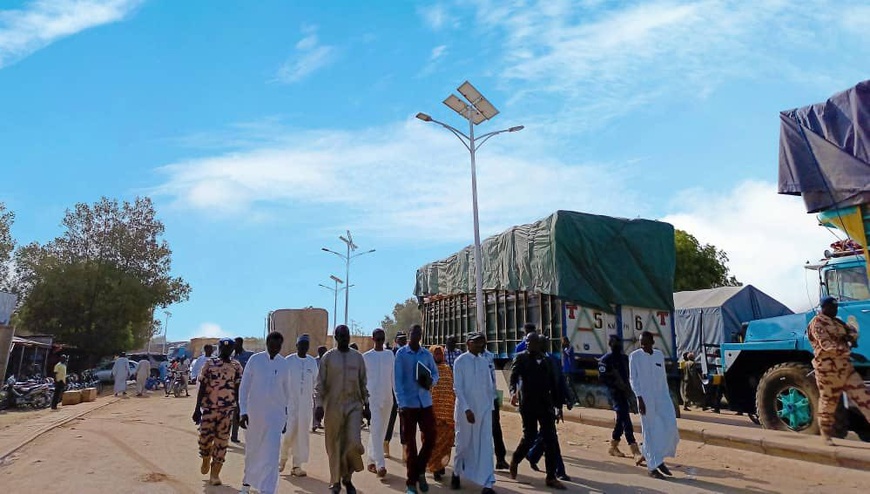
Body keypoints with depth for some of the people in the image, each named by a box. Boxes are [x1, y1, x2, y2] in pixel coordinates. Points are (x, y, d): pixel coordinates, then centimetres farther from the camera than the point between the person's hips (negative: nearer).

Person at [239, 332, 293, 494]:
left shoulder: (284, 364, 0)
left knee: (271, 454, -9)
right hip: (254, 413, 0)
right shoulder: (255, 360, -5)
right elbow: (244, 387, -3)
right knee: (252, 451, 16)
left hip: (276, 415, 0)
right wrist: (243, 412, -10)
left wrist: (286, 416, 11)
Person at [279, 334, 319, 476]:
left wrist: (314, 400, 9)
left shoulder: (312, 362, 5)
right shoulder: (289, 360, -4)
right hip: (290, 402, -3)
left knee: (302, 434, 4)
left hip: (306, 404, 3)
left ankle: (297, 465, 13)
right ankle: (283, 457, 23)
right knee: (289, 432, -4)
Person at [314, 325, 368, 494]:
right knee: (334, 445, 5)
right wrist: (318, 405, -10)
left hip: (354, 405, 1)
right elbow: (320, 384, -2)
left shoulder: (358, 357, 7)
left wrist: (366, 404, 8)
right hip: (333, 406, -1)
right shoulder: (328, 357, -1)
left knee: (354, 442, -8)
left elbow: (363, 383, 11)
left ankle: (347, 477, 16)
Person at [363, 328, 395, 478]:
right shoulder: (366, 356, -2)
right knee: (376, 430, -10)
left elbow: (394, 376, 9)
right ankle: (380, 464, -9)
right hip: (372, 397, -3)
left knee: (381, 431, 10)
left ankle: (372, 460, 23)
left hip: (387, 397, 4)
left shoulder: (390, 355, 6)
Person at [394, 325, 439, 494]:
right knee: (410, 443, 6)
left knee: (430, 437, 3)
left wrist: (431, 381, -10)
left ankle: (420, 471, 27)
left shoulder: (427, 354, 6)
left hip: (425, 402, 3)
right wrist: (401, 403, -15)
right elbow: (397, 380, -8)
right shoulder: (401, 353, -5)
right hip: (408, 404, -3)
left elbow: (435, 373, 14)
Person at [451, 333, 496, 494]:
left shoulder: (485, 361, 6)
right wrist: (466, 409, -17)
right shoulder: (460, 361, -7)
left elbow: (489, 386, 11)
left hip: (484, 409, 3)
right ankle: (456, 473, 34)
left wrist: (491, 406, 7)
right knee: (463, 443, 10)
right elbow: (458, 387, -11)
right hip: (466, 408, -3)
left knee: (485, 445, 0)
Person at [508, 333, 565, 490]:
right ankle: (515, 460, 30)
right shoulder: (521, 358, -1)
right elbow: (514, 376, -14)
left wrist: (555, 401, 8)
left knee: (550, 439, 1)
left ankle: (551, 477, 8)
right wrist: (513, 392, -33)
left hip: (545, 403, 4)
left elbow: (552, 381, 13)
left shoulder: (545, 359, 11)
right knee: (530, 436, 2)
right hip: (528, 403, -4)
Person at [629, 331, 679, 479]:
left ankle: (659, 459, 14)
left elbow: (663, 377, 14)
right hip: (645, 398, -4)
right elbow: (633, 379, -6)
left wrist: (667, 395, 10)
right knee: (650, 431, 0)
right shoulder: (635, 356, -4)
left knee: (670, 425, -6)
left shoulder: (659, 354, 9)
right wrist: (639, 398, -14)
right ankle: (652, 467, 10)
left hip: (662, 396, 4)